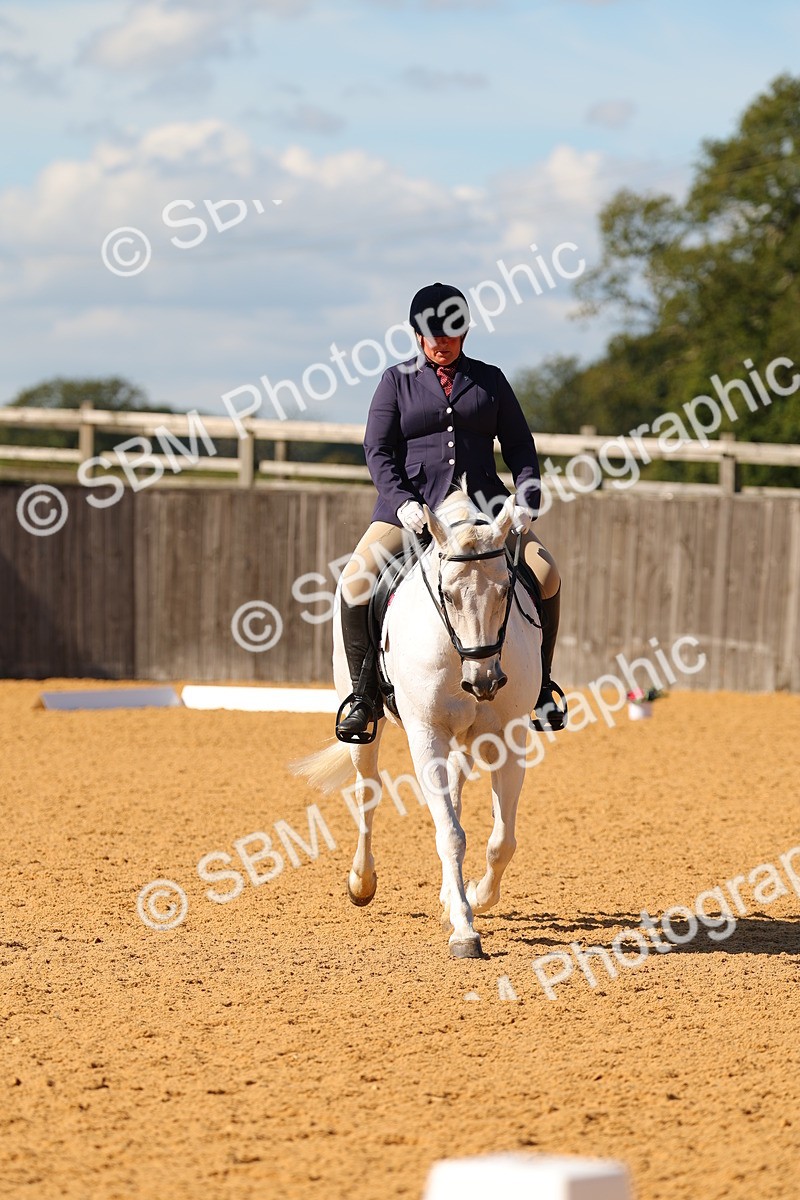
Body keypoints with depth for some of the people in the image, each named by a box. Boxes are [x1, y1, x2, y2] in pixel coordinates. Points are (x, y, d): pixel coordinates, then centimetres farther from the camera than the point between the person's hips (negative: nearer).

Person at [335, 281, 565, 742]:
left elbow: (520, 447, 11)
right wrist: (402, 502, -17)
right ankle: (365, 695, -10)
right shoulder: (398, 381, 6)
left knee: (547, 576, -16)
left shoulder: (490, 380, 11)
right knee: (356, 582, -24)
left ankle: (539, 685, 2)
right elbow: (378, 449, 0)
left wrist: (527, 501, -5)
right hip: (410, 508, -1)